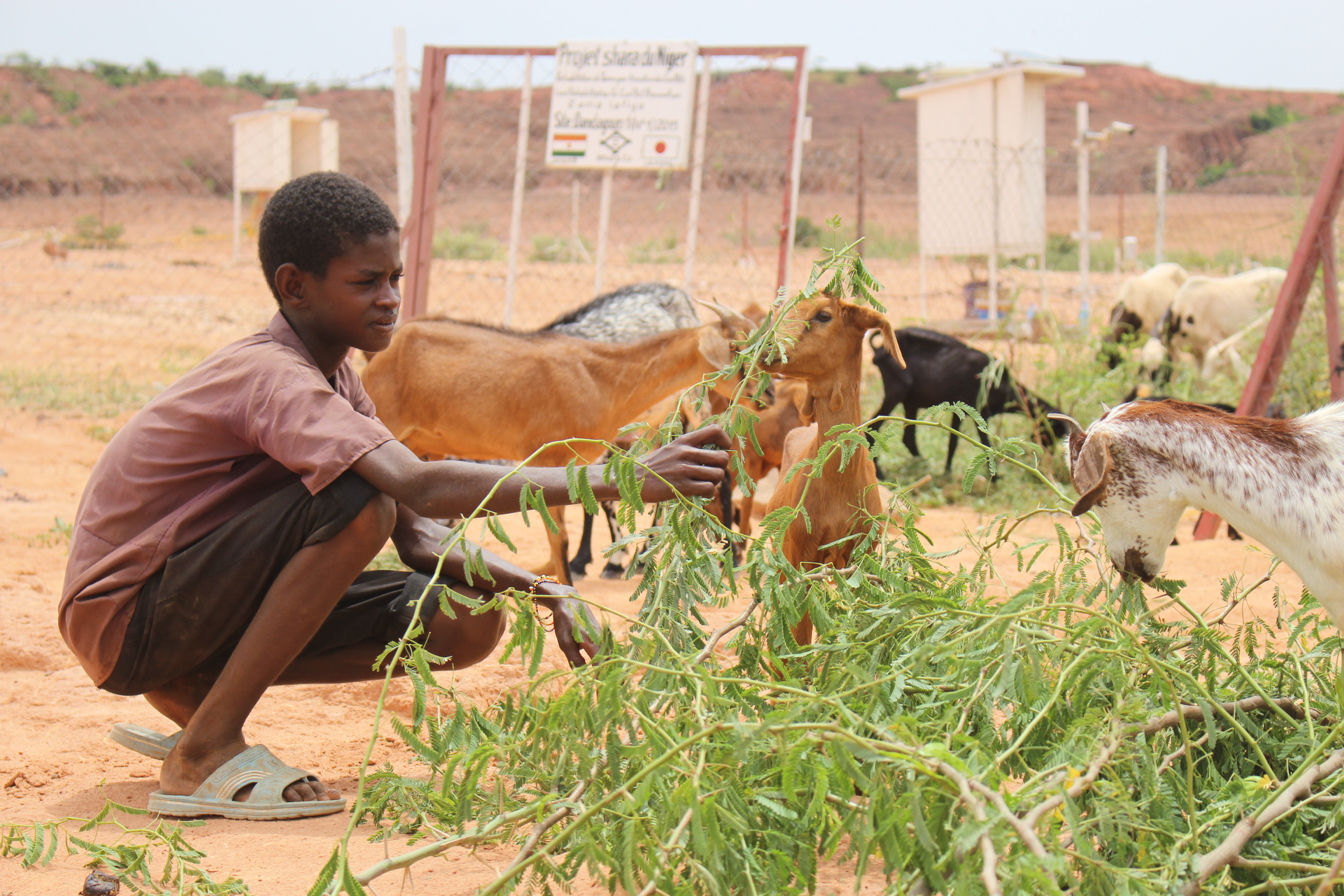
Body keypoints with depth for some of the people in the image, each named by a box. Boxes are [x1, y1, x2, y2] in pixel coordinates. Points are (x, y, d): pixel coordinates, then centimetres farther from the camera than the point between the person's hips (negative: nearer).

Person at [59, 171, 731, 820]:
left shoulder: (334, 378, 7)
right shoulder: (273, 378, -24)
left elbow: (419, 539, 5)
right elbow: (424, 489, -38)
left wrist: (545, 592, -10)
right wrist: (623, 481, -39)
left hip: (197, 609, 9)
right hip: (125, 619, -9)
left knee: (468, 623, -4)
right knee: (356, 503, -29)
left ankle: (193, 697, 6)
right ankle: (205, 753, -21)